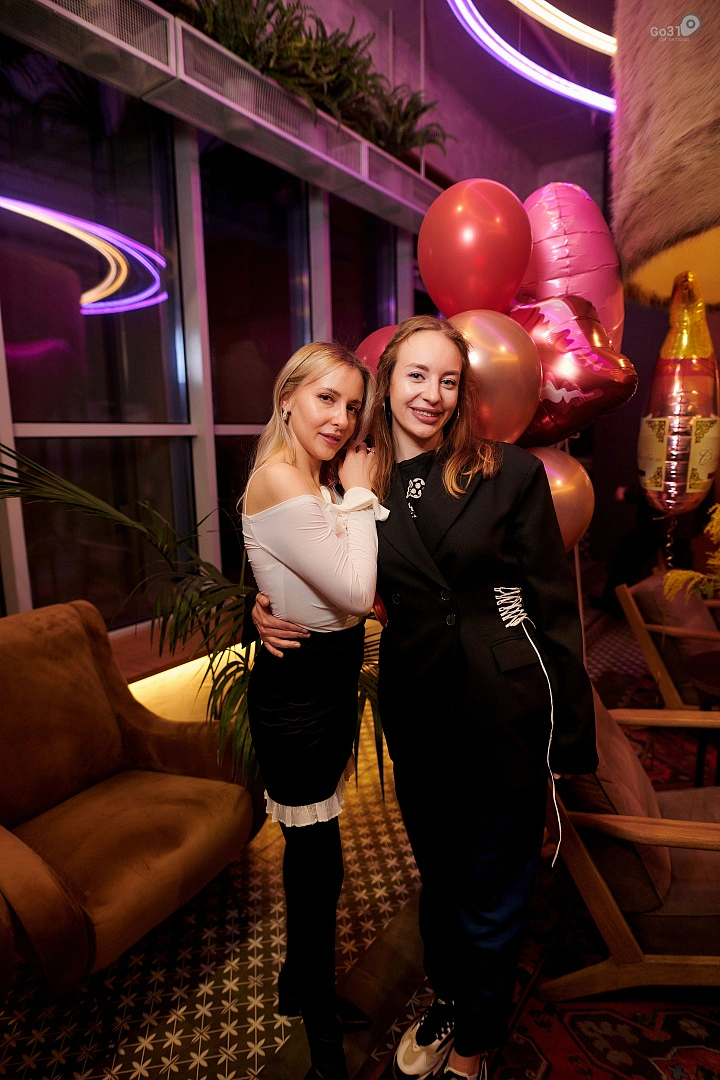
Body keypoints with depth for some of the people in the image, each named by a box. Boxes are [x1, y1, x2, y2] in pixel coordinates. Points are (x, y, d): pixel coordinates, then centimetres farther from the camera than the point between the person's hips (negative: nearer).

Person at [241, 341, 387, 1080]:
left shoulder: (317, 482, 7)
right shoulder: (277, 480, -21)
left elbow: (355, 583, 5)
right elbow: (354, 590, -25)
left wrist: (360, 493, -4)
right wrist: (359, 495, -15)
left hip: (330, 685, 9)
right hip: (296, 693, -9)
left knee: (311, 850, 24)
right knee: (319, 860, 11)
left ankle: (303, 985, 50)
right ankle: (317, 1018, 40)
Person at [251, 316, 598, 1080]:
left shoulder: (510, 473, -8)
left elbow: (553, 605, -6)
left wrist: (569, 732, -6)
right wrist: (269, 612, -7)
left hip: (504, 717, -2)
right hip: (415, 716, 3)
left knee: (489, 900, 15)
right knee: (437, 879, 25)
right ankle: (446, 998, 56)